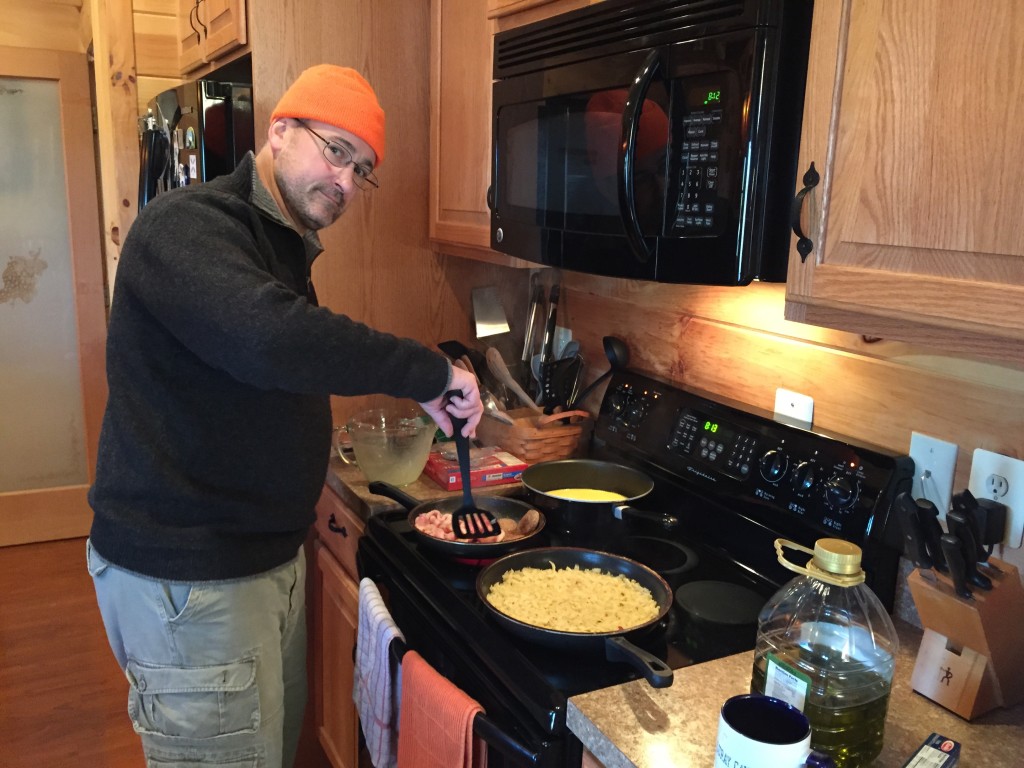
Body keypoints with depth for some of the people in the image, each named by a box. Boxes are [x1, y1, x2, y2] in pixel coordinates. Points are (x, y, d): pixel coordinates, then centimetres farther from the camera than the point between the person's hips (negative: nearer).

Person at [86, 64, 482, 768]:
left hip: (269, 552, 9)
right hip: (187, 578, -9)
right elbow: (269, 340, -37)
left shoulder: (282, 245, 14)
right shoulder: (184, 225, -18)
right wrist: (430, 372, -29)